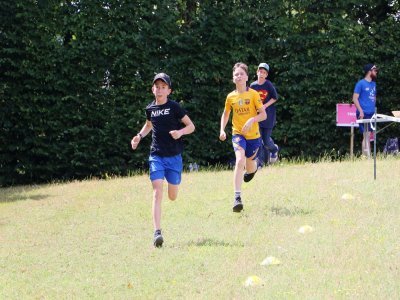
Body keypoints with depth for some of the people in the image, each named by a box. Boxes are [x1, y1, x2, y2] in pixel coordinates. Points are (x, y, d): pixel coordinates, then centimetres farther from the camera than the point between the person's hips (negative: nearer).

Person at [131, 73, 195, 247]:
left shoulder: (174, 107, -7)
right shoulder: (150, 109, 5)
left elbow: (191, 126, -3)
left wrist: (180, 132, -23)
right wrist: (140, 136, 10)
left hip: (174, 156, -1)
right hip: (156, 156, 1)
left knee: (172, 196, 10)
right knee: (157, 193, -15)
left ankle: (173, 182, 50)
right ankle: (157, 233, -22)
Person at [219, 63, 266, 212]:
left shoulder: (253, 94, -7)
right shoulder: (231, 97, 0)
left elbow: (263, 114, -7)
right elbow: (225, 114, 17)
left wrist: (252, 120, -25)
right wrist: (222, 130, 4)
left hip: (253, 135, 0)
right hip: (238, 134, 0)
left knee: (249, 167, 12)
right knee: (240, 160, -25)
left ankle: (253, 169, 55)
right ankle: (237, 197, -29)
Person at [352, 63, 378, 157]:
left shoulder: (373, 84, 15)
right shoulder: (361, 83, -6)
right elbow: (355, 98, -10)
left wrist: (374, 109, 14)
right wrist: (361, 111, -18)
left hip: (371, 114, 7)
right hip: (363, 114, -7)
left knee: (368, 136, 8)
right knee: (366, 136, -10)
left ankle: (365, 156, 11)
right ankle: (367, 158, -10)